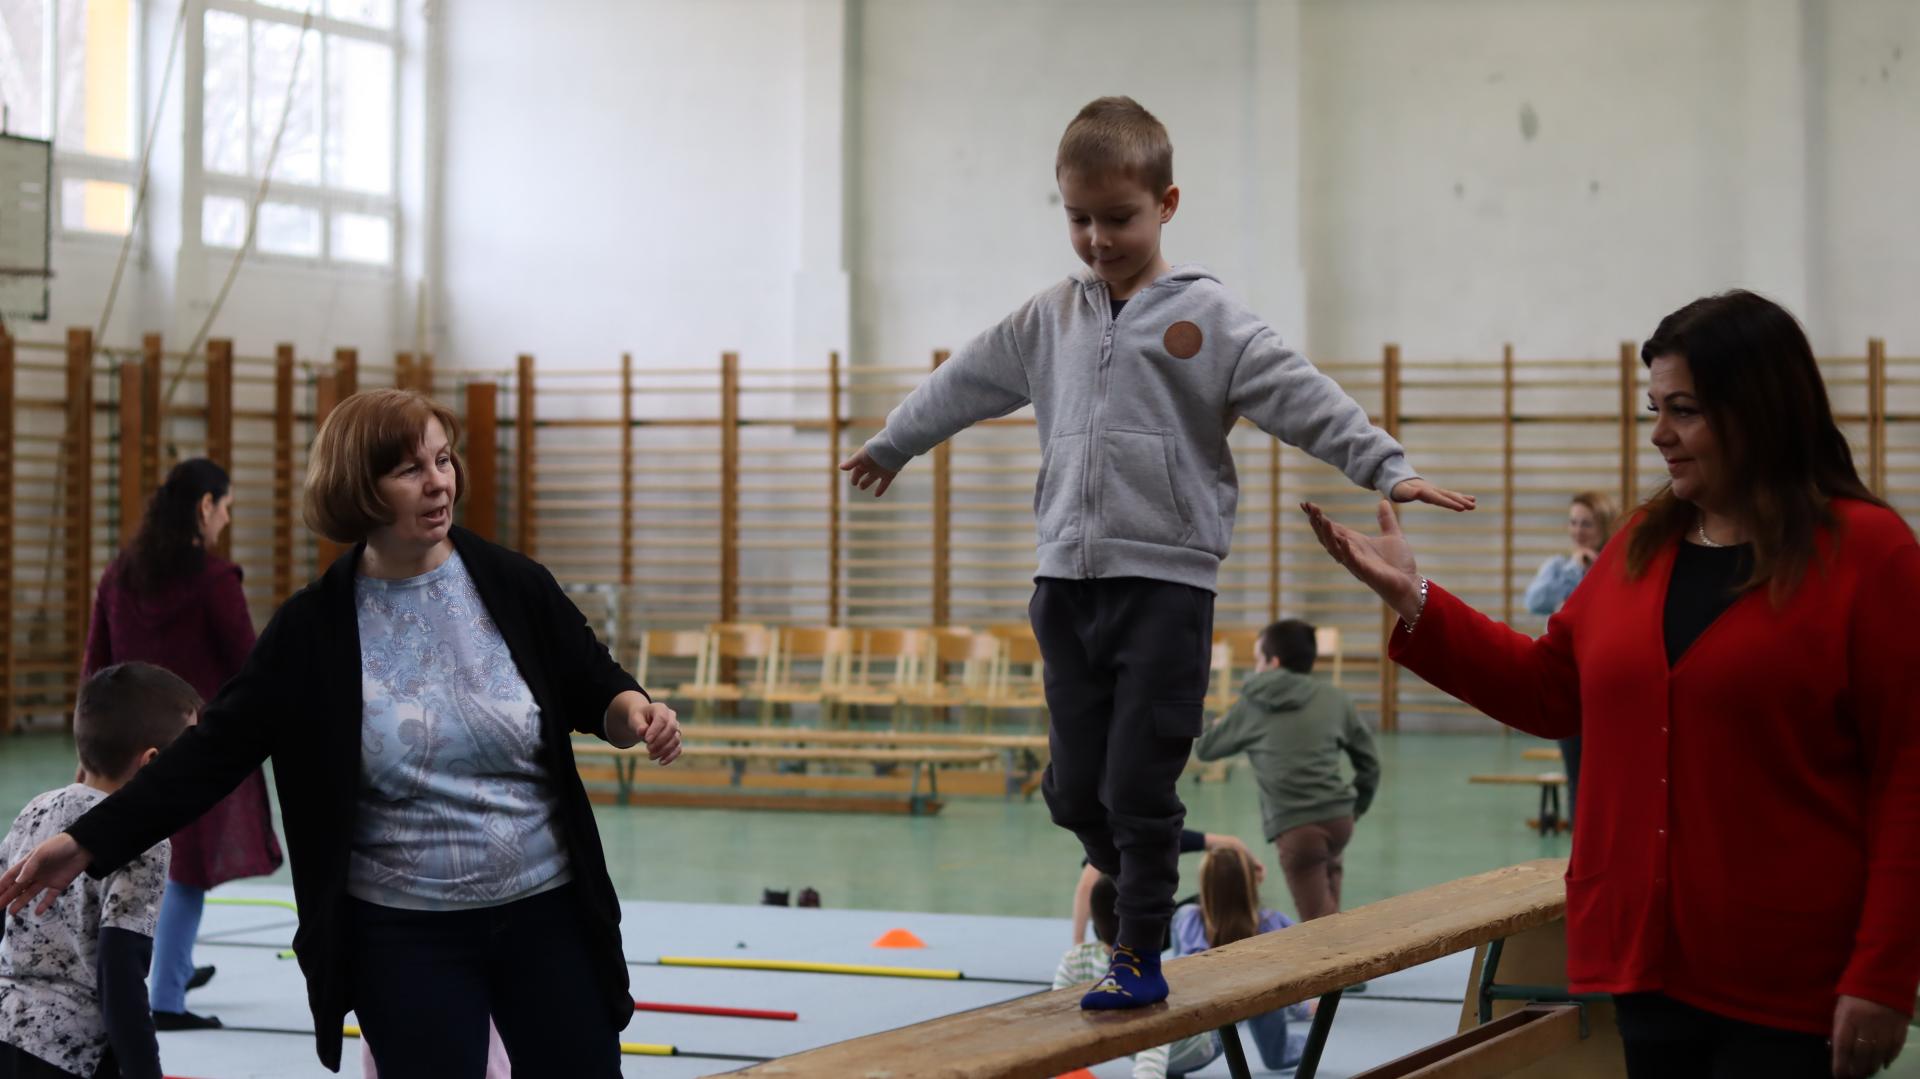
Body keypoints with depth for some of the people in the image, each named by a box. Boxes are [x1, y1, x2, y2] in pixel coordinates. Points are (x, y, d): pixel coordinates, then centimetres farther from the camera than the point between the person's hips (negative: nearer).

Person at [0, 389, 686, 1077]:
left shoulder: (515, 587, -3)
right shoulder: (314, 630, -5)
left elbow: (596, 691, 8)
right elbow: (218, 748, -3)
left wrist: (634, 713, -16)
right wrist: (88, 842, -7)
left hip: (546, 915, 1)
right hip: (404, 937, -1)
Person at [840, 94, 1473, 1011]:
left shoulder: (1205, 318, -3)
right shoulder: (1048, 323, 12)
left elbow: (1305, 400, -11)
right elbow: (966, 384, 27)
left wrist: (1388, 468, -23)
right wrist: (891, 445, 39)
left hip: (1165, 583, -5)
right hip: (1067, 582, 5)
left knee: (1138, 786, -4)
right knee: (1075, 789, 8)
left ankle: (1141, 953, 9)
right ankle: (1132, 883, 34)